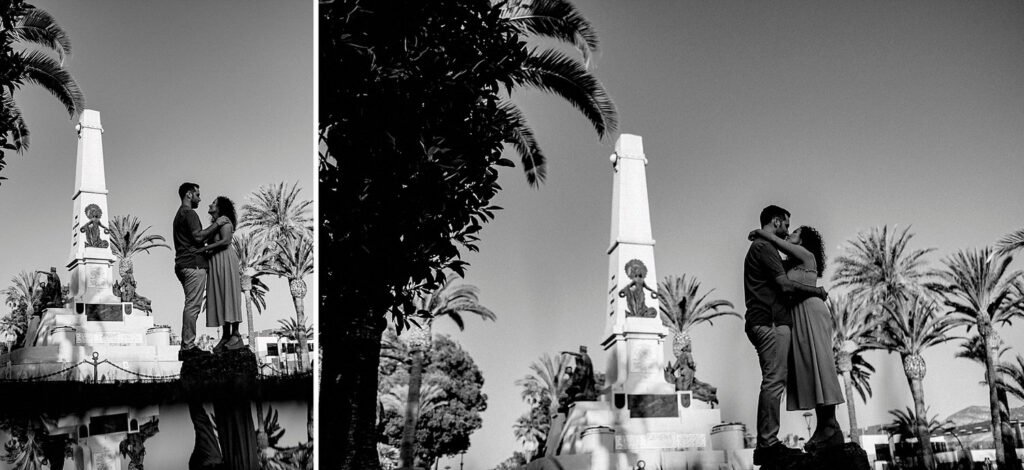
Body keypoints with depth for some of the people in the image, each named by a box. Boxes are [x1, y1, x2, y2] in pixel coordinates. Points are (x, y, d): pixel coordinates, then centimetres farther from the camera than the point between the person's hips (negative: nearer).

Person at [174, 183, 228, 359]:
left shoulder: (179, 215, 26)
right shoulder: (189, 214, -6)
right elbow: (198, 236, -18)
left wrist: (209, 241, 21)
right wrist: (216, 224, -11)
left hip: (183, 265, 10)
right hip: (193, 263, -10)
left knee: (191, 305, 10)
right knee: (193, 305, -12)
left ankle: (186, 346, 6)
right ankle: (188, 347, -16)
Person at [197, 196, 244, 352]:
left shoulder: (224, 219, -4)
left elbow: (226, 241, -18)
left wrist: (205, 248, -17)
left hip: (226, 260, -9)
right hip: (215, 263, 9)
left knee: (229, 295, -11)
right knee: (219, 298, 3)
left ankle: (236, 335, -14)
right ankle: (225, 336, 1)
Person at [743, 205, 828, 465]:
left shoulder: (759, 247, 26)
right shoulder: (764, 246, -6)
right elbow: (785, 285, -13)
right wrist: (816, 291, -1)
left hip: (762, 323, 11)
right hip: (771, 322, -11)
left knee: (772, 382, 8)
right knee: (774, 381, -13)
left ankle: (765, 444, 5)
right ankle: (768, 443, -16)